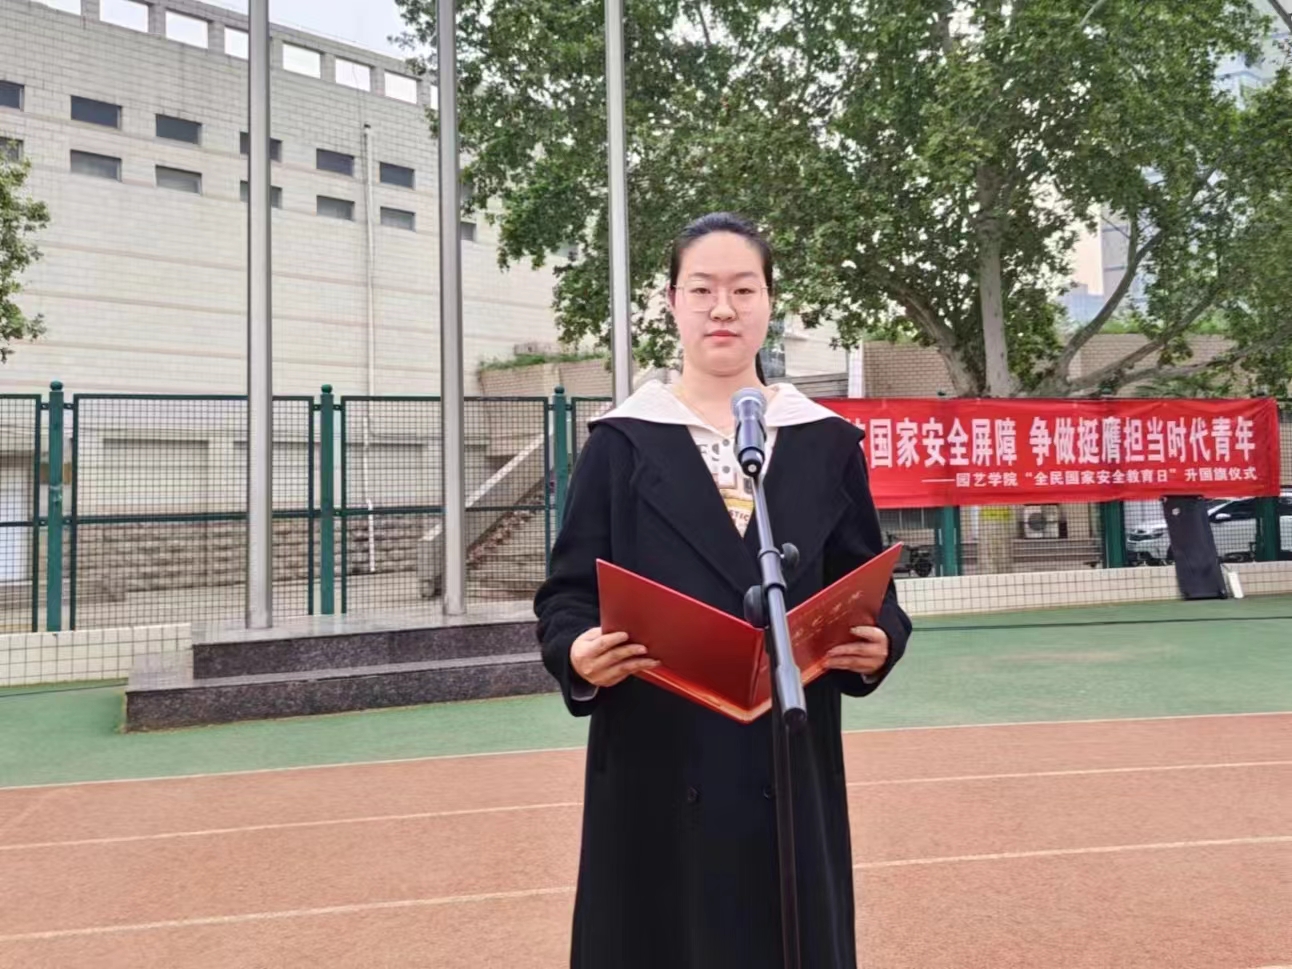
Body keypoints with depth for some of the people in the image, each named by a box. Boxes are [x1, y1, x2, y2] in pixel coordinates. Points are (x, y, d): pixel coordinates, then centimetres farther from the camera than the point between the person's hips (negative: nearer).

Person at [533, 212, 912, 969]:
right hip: (658, 773, -1)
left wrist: (881, 643, -13)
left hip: (791, 769, 2)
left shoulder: (827, 443, 5)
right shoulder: (622, 444, 0)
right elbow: (567, 594, -1)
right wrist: (578, 654, -21)